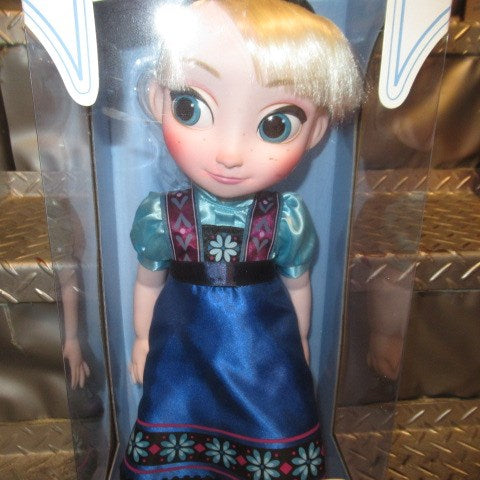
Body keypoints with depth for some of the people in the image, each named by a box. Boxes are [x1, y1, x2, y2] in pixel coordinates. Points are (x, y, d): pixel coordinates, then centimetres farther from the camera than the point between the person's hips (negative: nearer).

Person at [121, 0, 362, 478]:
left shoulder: (289, 220, -18)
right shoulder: (160, 216, -17)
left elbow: (297, 286, -1)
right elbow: (148, 282, -1)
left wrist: (298, 342, 11)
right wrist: (143, 339, 11)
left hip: (266, 347, 0)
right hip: (184, 349, 1)